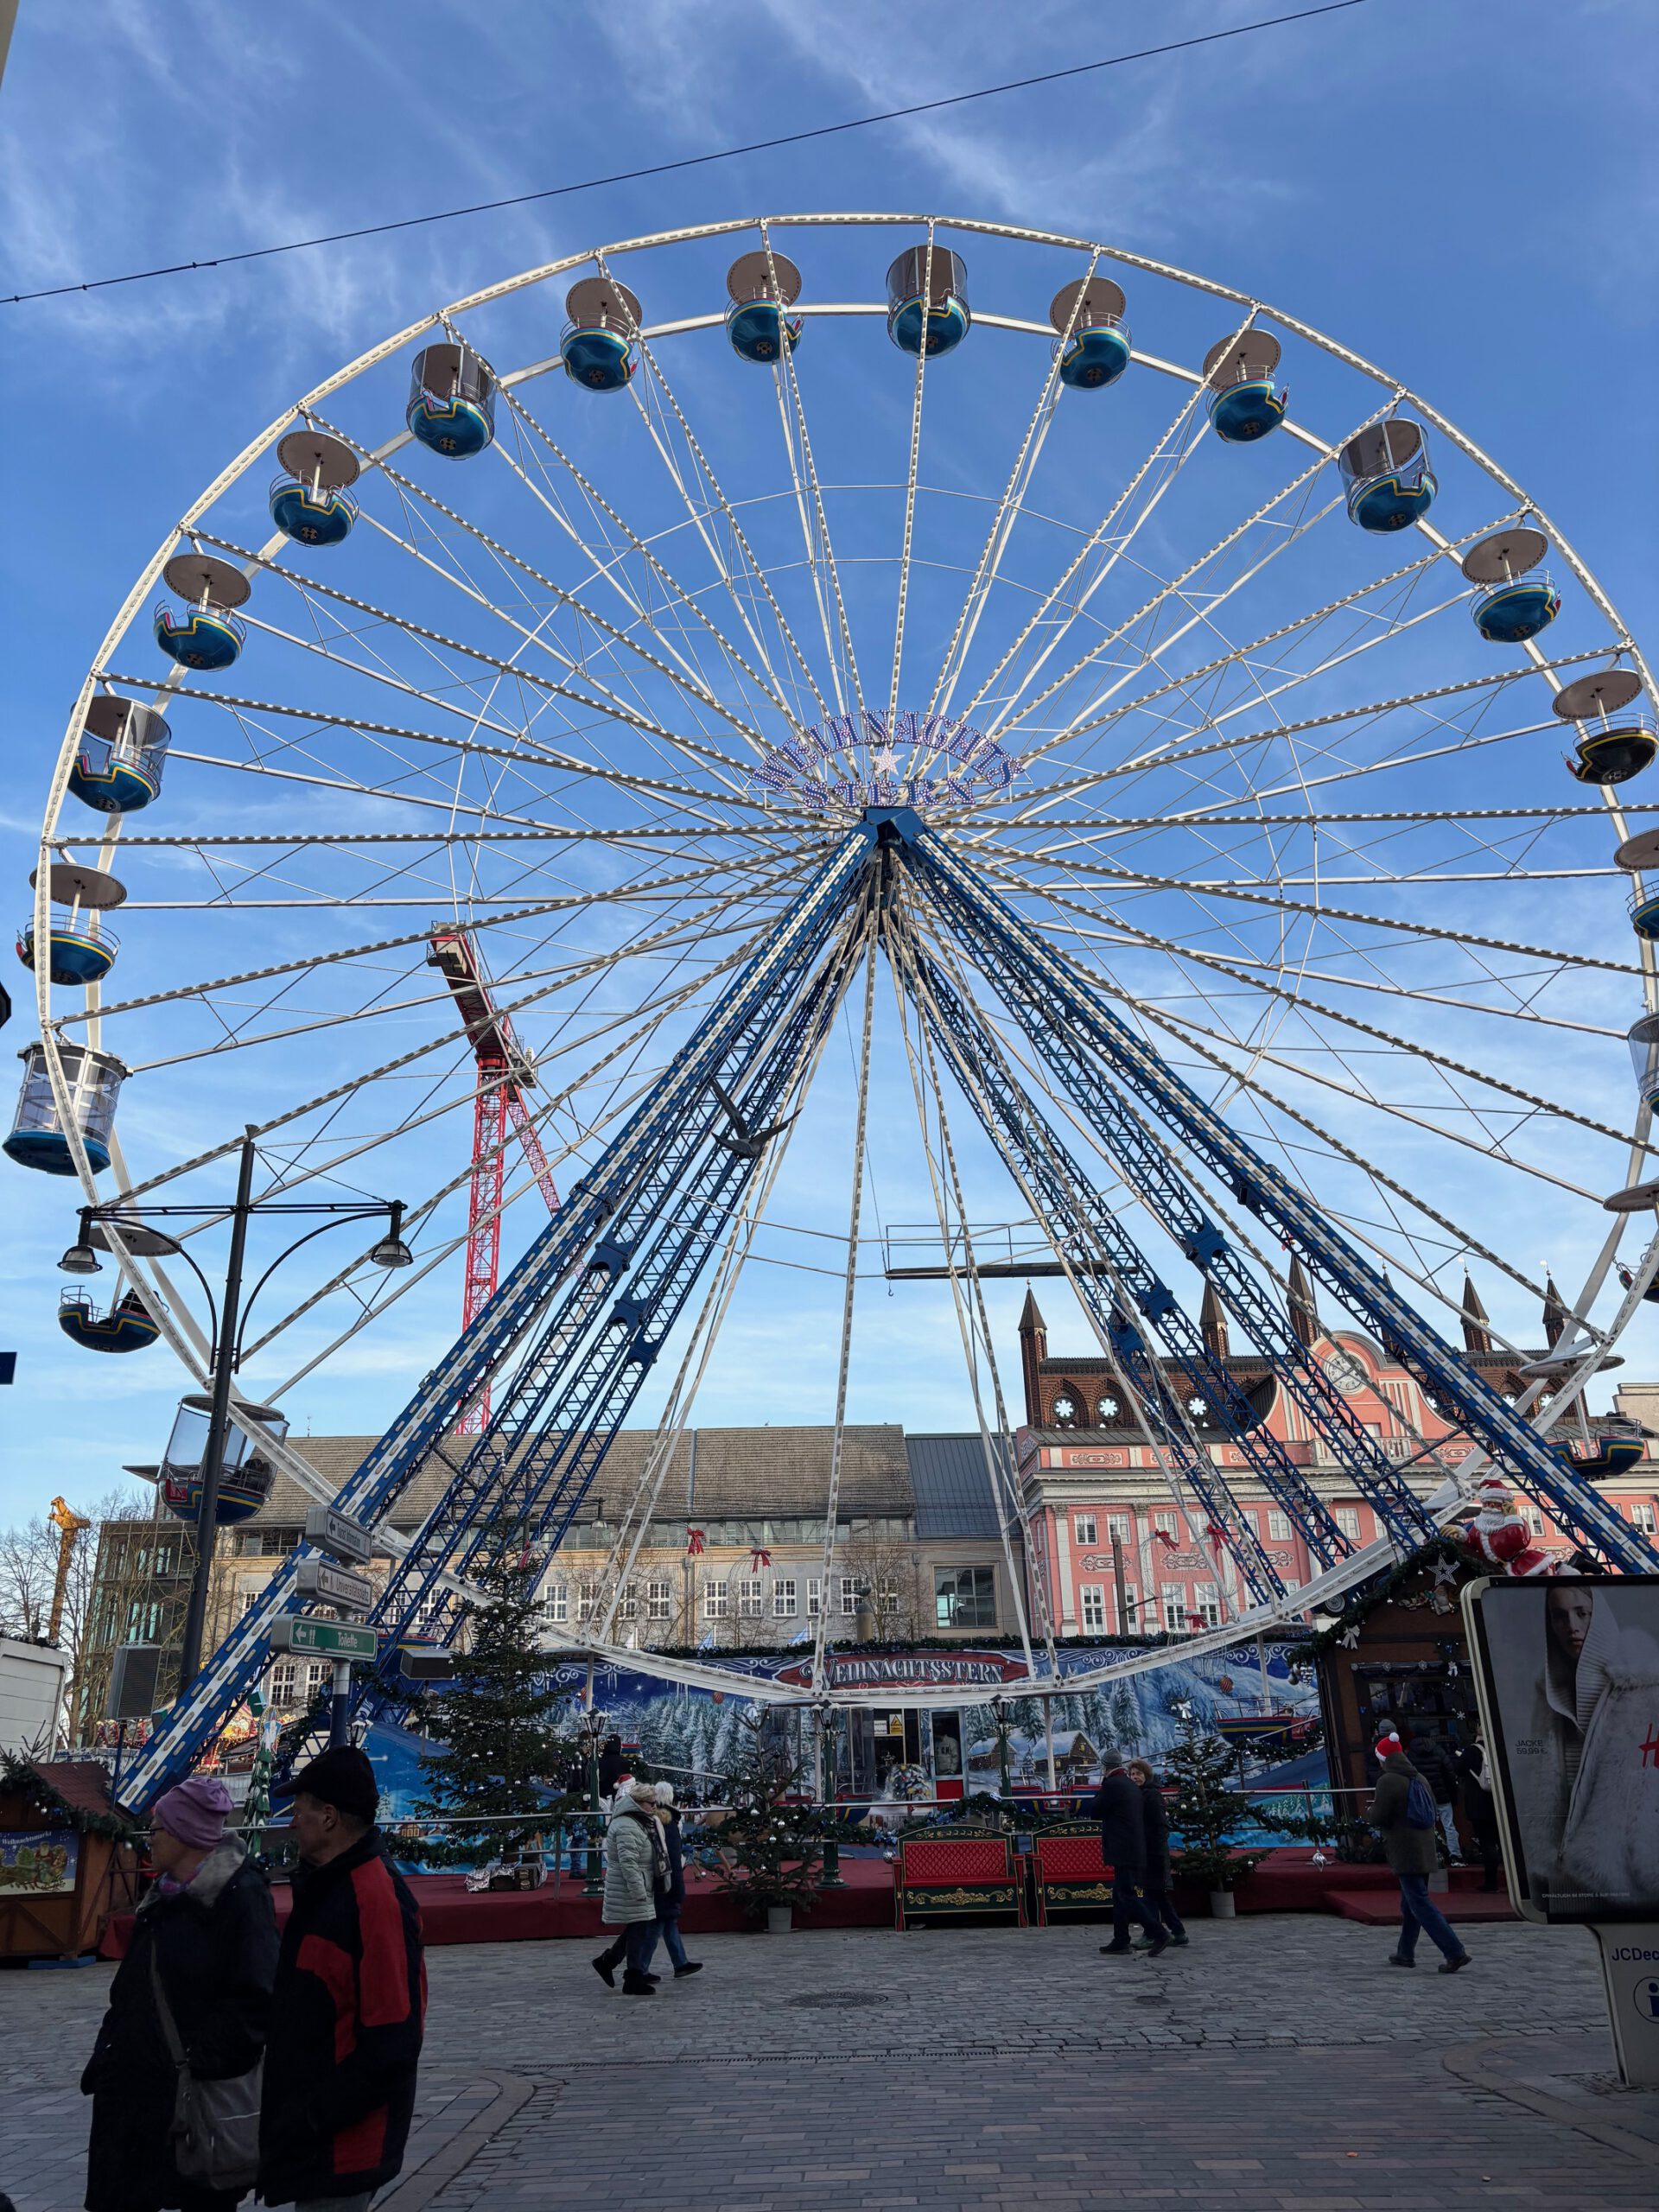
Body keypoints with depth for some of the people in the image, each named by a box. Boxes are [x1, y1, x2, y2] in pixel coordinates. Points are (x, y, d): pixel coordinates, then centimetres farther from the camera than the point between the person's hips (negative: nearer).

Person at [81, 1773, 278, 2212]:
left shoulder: (240, 1894, -15)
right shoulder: (164, 1895, 11)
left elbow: (257, 1997, -19)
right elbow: (128, 1990, 18)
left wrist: (206, 2060, -22)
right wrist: (107, 2056, 12)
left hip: (202, 2091, -8)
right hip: (140, 2081, 8)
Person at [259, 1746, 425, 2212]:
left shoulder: (377, 1898, -24)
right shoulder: (324, 1886, 7)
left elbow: (390, 2048, -25)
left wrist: (309, 2118, -20)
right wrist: (296, 2113, 14)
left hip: (340, 2144, -9)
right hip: (314, 2136, 9)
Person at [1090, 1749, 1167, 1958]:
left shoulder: (1112, 1784, -13)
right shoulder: (1131, 1786, 15)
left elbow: (1095, 1811, -6)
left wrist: (1101, 1788, 3)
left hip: (1123, 1852, -10)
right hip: (1135, 1852, 10)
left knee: (1128, 1896, -9)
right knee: (1120, 1896, 13)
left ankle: (1158, 1935, -15)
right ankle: (1120, 1941, 15)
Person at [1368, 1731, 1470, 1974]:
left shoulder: (1388, 1781, -14)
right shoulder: (1419, 1779, 10)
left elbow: (1378, 1819, -16)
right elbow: (1431, 1812, 19)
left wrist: (1373, 1809, 7)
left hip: (1405, 1854, -8)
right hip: (1425, 1851, 8)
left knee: (1420, 1905, -6)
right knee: (1410, 1904, 18)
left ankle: (1455, 1952, -13)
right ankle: (1405, 1953, 26)